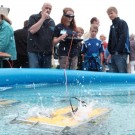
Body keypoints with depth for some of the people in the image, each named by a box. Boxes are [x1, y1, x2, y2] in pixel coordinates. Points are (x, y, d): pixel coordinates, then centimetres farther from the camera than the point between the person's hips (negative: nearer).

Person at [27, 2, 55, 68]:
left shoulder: (52, 22, 14)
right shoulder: (33, 18, 0)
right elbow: (32, 30, -17)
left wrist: (52, 50, 12)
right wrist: (43, 18, -13)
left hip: (47, 52, 5)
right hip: (34, 51, -5)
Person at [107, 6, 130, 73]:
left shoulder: (122, 23, -2)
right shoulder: (112, 26, 23)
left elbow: (123, 37, -13)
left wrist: (118, 50, -18)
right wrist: (111, 51, 11)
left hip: (121, 53, -8)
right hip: (114, 54, 8)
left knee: (122, 73, -14)